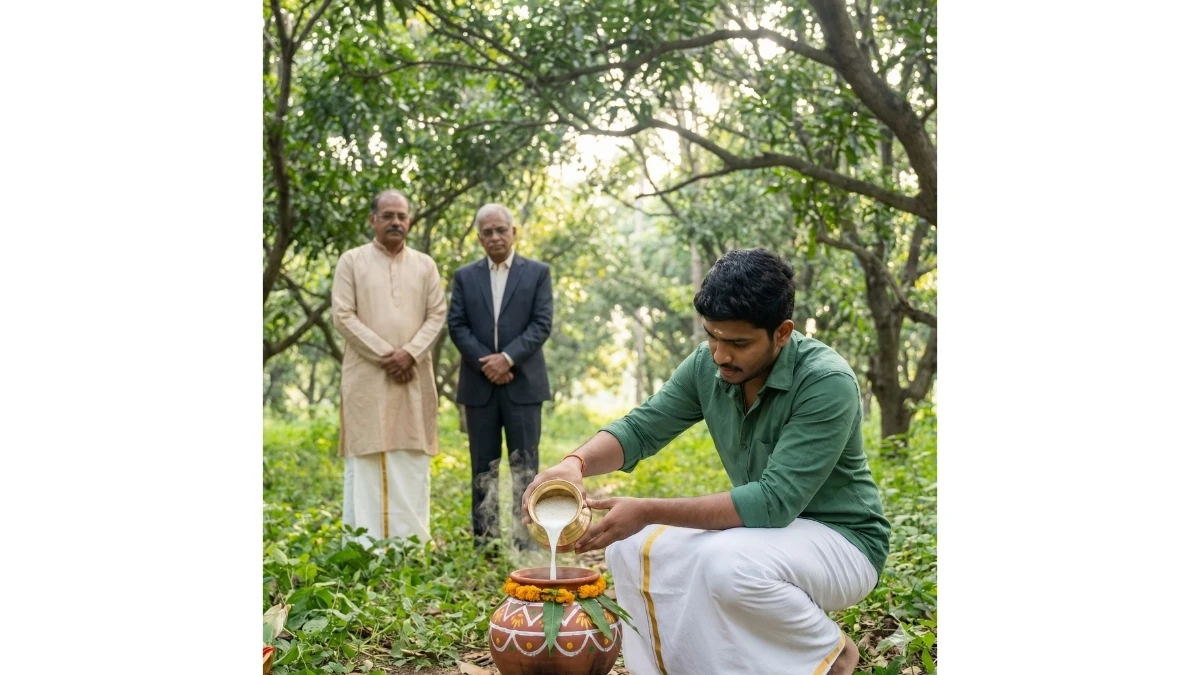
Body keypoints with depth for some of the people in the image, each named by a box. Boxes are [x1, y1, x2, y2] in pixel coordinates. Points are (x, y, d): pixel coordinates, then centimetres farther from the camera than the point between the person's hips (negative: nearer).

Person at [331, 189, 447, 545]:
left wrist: (409, 353, -11)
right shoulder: (351, 261, 3)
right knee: (366, 459, -1)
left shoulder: (425, 265, 11)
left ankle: (412, 543, 7)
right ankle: (363, 545, 4)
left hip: (413, 377, 2)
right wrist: (385, 354, -11)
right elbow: (343, 316, -4)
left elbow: (437, 315, 5)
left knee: (412, 460, 2)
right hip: (367, 378, -2)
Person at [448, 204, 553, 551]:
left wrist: (507, 358, -15)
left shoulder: (538, 272, 5)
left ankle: (526, 541, 3)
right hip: (479, 384, 2)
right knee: (483, 466, 6)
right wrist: (485, 363, -11)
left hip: (523, 382, -2)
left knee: (524, 464, -1)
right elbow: (457, 326, 2)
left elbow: (542, 324, -4)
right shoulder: (465, 276, 10)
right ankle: (485, 541, 11)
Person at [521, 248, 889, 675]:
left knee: (727, 562, -34)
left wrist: (648, 512, -37)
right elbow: (641, 428, -5)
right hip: (764, 530, 6)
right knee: (631, 547, -9)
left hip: (841, 542, -6)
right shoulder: (707, 366, -8)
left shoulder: (826, 383, -27)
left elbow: (776, 500, -33)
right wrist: (575, 463, -28)